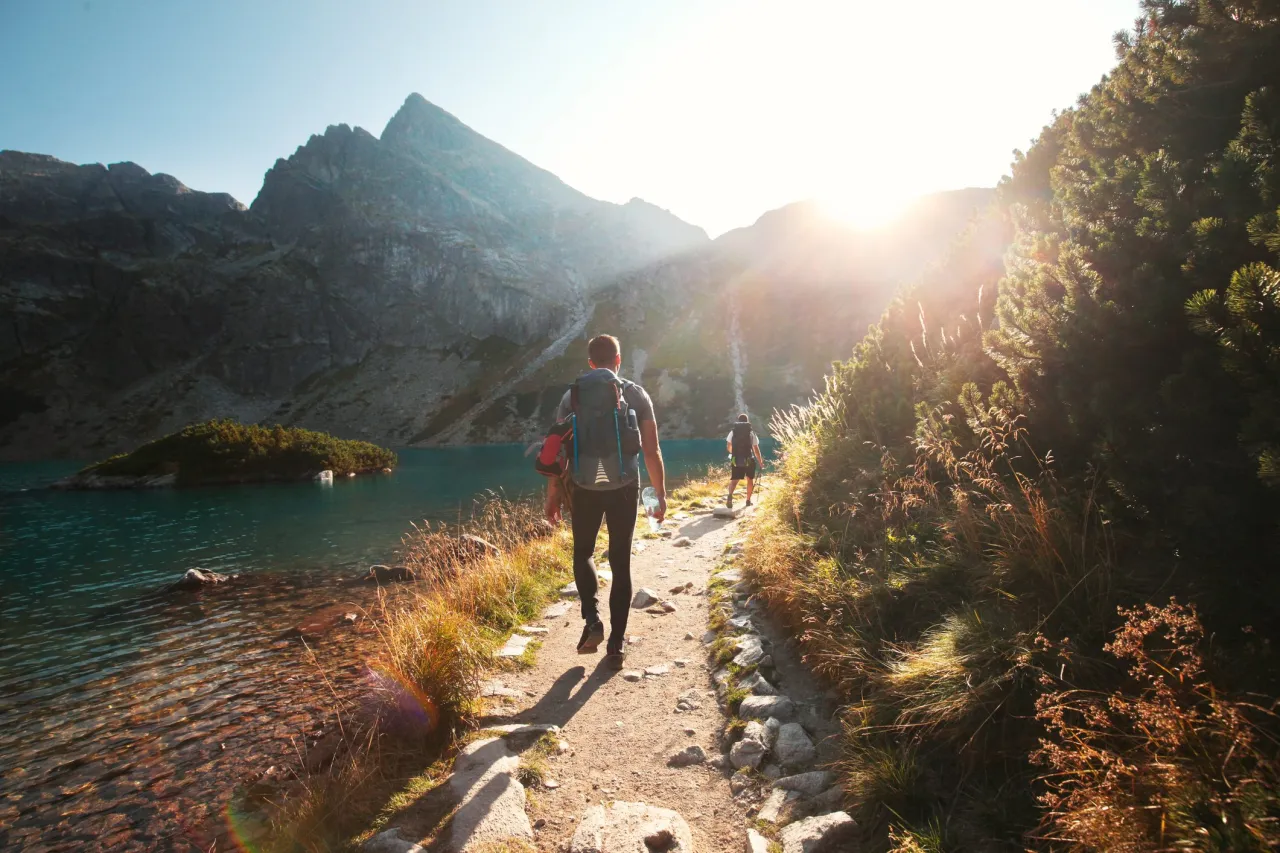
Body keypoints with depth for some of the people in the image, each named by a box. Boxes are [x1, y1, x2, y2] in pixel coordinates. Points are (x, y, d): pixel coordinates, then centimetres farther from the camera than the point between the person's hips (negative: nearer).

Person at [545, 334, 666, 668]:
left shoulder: (572, 396, 4)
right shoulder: (636, 395, 2)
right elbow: (652, 450, -1)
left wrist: (552, 496, 11)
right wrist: (661, 494, 7)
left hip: (584, 487, 0)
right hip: (624, 486, 0)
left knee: (583, 553, 21)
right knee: (621, 563, 10)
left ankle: (592, 620, 2)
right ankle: (616, 645, 13)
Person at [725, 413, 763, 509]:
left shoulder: (733, 432, 4)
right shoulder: (751, 433, -2)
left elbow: (728, 447, 8)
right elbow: (756, 449, -4)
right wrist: (760, 462, 6)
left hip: (736, 461, 1)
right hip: (749, 460, -1)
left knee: (734, 480, 1)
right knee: (750, 479, 18)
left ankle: (730, 495, -27)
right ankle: (748, 500, 22)